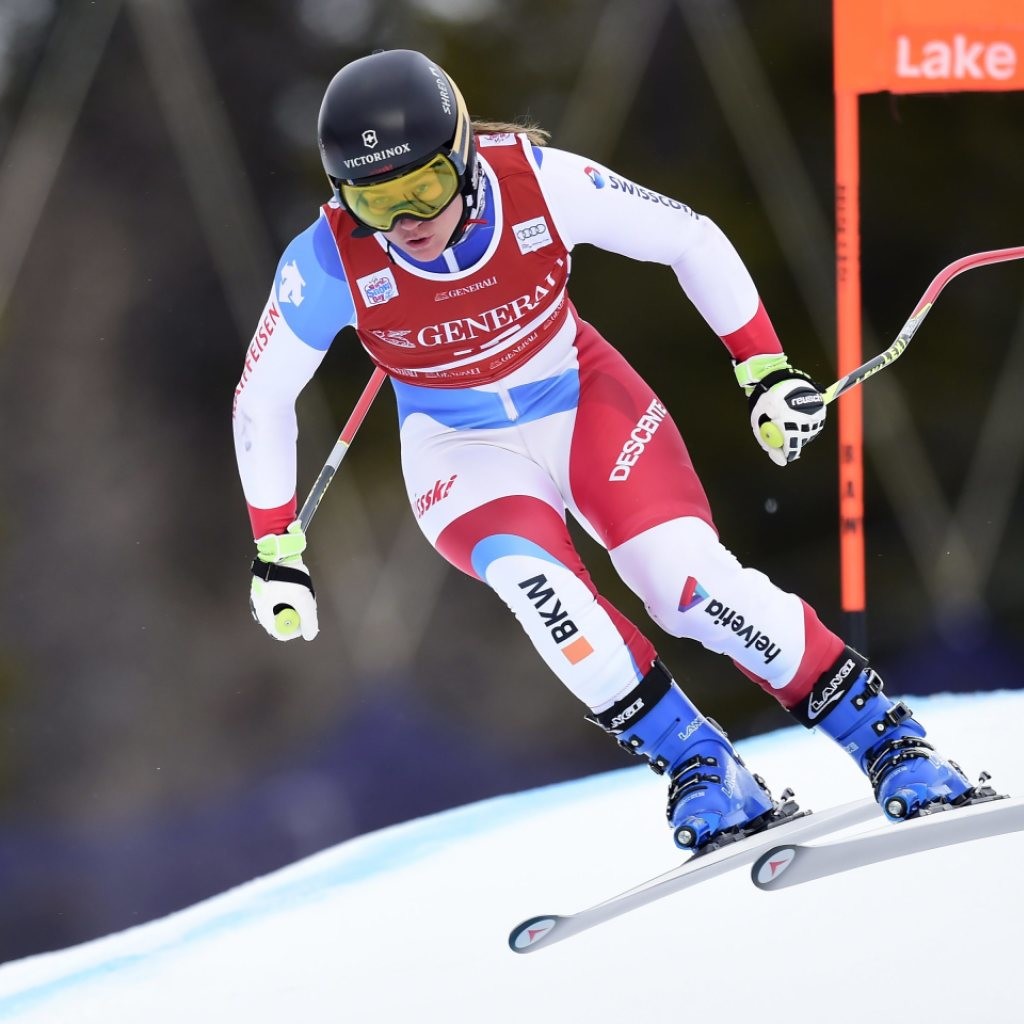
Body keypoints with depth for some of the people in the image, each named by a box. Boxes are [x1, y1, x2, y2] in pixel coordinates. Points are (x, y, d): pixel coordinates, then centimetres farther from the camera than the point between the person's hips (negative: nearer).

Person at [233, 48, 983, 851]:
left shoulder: (540, 184, -26)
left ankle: (883, 735, -6)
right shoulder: (328, 263, -25)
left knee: (693, 578, -21)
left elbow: (693, 241, -10)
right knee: (532, 581, -31)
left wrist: (765, 370, -11)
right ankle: (696, 764, -15)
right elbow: (261, 401, -8)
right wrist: (276, 554, -5)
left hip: (584, 400, 0)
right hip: (464, 454, 0)